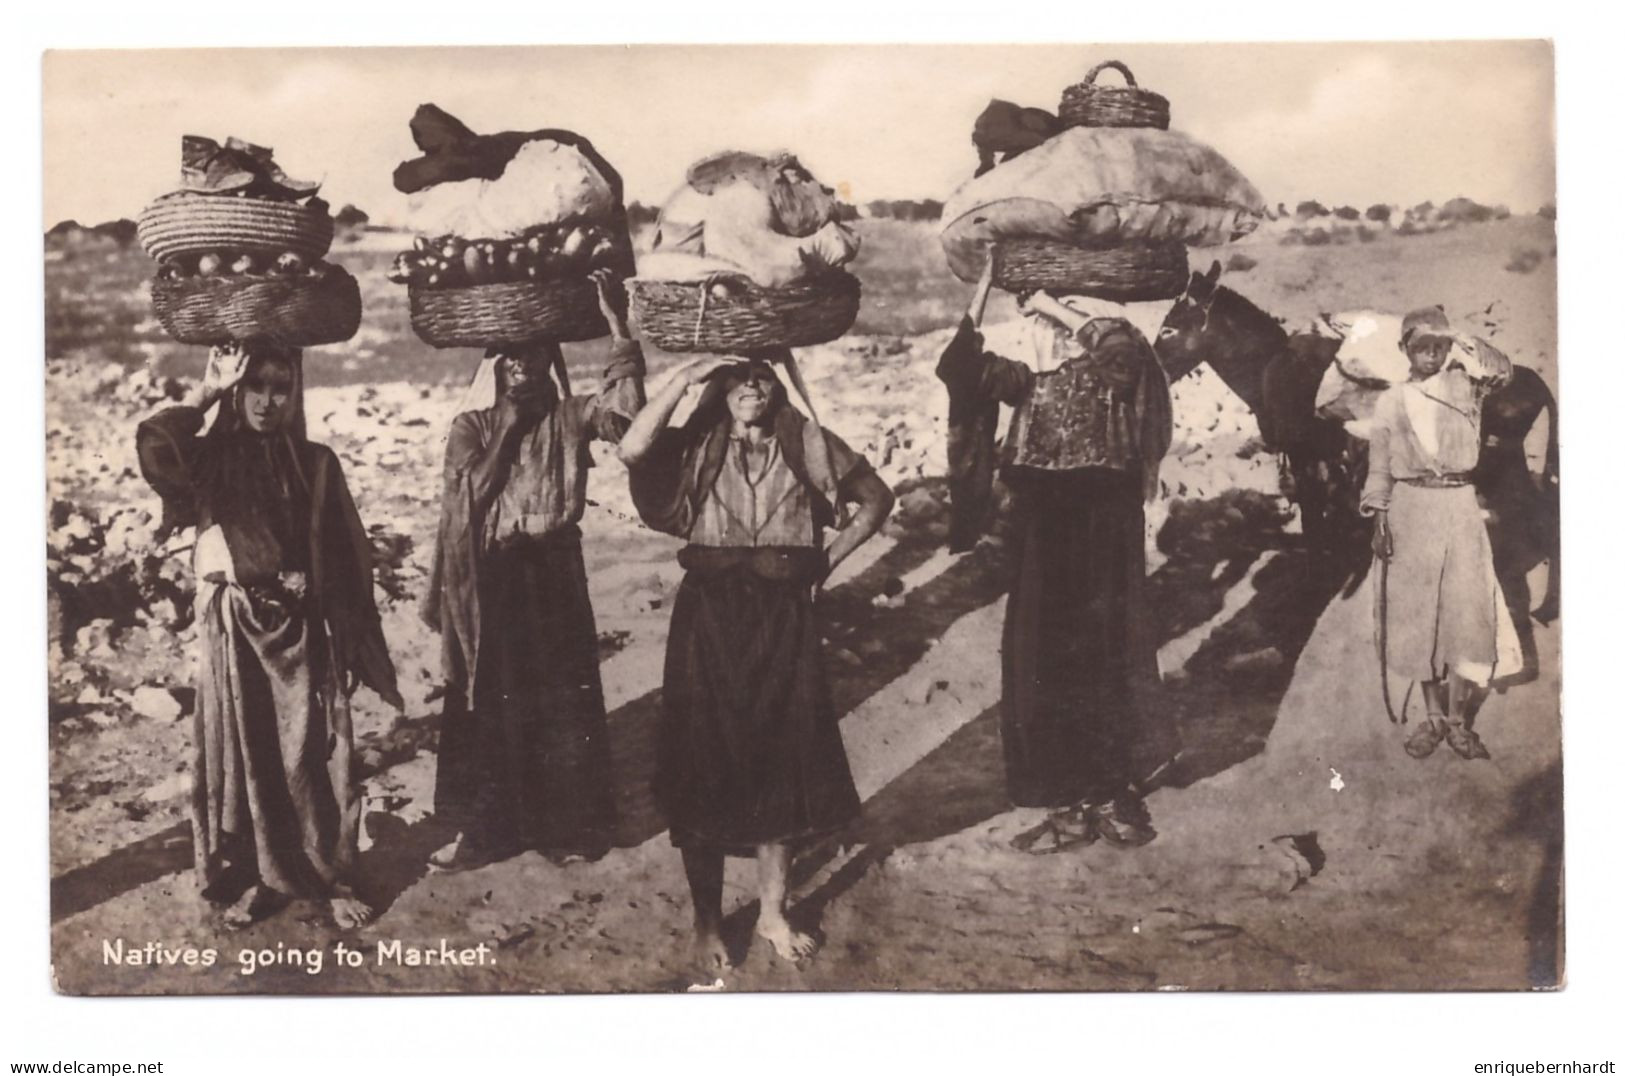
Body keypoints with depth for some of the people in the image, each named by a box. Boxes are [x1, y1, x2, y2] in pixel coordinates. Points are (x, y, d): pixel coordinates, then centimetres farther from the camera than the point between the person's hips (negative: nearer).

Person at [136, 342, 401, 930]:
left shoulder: (316, 463, 1)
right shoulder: (211, 458, -1)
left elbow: (347, 556, 4)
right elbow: (153, 447, -24)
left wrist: (310, 580, -10)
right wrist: (206, 392, -15)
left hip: (302, 628, 0)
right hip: (232, 628, 0)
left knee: (311, 754, 3)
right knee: (241, 751, 7)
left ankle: (331, 876, 16)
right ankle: (255, 876, 21)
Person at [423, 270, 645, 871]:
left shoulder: (569, 418, 1)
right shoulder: (470, 426, 3)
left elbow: (626, 409, -18)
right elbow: (473, 489, -10)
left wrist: (615, 322, -22)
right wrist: (509, 426, -9)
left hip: (554, 573, -1)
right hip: (490, 577, 1)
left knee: (562, 698, 5)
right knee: (486, 702, 7)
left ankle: (563, 823, 19)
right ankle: (482, 827, 18)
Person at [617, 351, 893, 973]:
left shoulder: (806, 444, 5)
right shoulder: (695, 447, 1)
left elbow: (876, 500, 12)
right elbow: (632, 450, -19)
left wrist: (828, 560, 3)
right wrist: (686, 376, -15)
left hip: (784, 618, 2)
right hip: (709, 618, -1)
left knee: (782, 763, 8)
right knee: (707, 768, 2)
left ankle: (773, 913, 23)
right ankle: (707, 925, 14)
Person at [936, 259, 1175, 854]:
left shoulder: (1107, 377, -1)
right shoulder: (1029, 384, 11)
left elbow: (1127, 343, -22)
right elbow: (961, 367, -1)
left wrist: (1057, 307, -13)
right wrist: (983, 288, -4)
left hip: (1098, 553, -5)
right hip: (1040, 553, 5)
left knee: (1102, 666, -1)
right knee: (1042, 671, 5)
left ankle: (1114, 798, 11)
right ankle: (1070, 808, 13)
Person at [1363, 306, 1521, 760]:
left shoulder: (1465, 387, 5)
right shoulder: (1390, 402, 6)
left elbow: (1501, 369, -14)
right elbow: (1380, 468, 6)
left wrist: (1464, 344, -14)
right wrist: (1378, 521, -1)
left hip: (1458, 508, -1)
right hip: (1410, 510, 1)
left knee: (1466, 612, -4)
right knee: (1417, 616, 5)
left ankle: (1458, 721, 6)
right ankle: (1434, 717, 17)